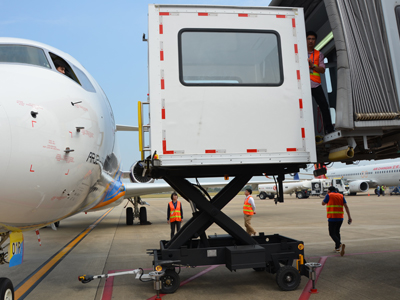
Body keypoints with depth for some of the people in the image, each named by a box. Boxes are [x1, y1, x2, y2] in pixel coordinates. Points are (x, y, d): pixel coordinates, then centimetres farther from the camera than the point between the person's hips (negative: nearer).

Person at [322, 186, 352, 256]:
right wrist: (349, 217, 0)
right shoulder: (341, 196, 11)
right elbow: (346, 206, 3)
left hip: (332, 218, -5)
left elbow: (323, 203, 10)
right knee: (337, 232, 21)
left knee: (332, 234, -2)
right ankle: (337, 248, 26)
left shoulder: (329, 195, -1)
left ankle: (340, 245, -26)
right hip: (340, 218, 5)